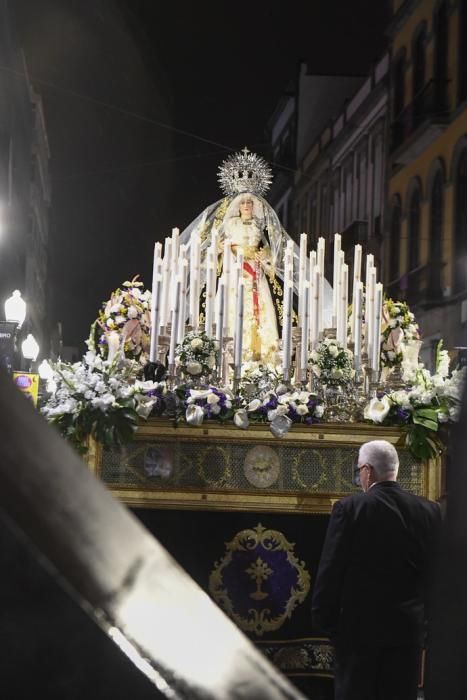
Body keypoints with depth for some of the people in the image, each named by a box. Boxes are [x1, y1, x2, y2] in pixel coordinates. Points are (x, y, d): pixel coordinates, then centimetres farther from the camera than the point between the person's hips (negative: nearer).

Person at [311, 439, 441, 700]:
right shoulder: (430, 511, 0)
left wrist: (324, 619, 0)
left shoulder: (350, 508, -11)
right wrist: (426, 619, 13)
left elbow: (330, 570, -9)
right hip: (408, 626, 3)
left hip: (359, 625, -3)